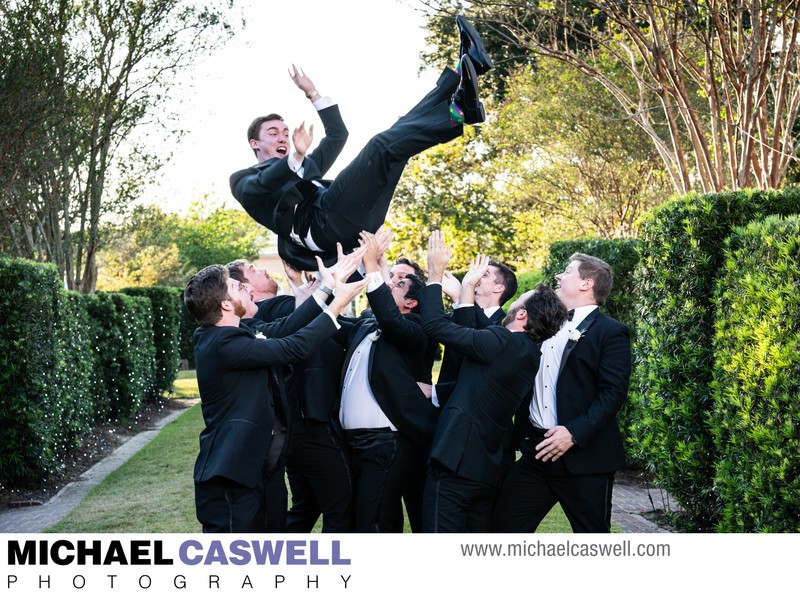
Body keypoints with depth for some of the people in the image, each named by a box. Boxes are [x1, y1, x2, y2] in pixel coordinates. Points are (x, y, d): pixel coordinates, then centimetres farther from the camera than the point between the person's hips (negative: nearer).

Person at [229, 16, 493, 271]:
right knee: (383, 146, -21)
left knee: (399, 134, 1)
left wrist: (312, 93, 25)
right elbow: (264, 184, -9)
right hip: (321, 221, -7)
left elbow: (338, 133, 31)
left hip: (357, 220, 7)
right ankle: (457, 112, -32)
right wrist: (296, 156, -27)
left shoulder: (306, 166, 40)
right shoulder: (244, 181, 18)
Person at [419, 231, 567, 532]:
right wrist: (467, 290, 22)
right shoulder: (529, 352, 9)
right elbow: (471, 338, 18)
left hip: (456, 462, -9)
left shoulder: (501, 341, -16)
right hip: (489, 470, 9)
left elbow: (434, 324, -13)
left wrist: (435, 274, -2)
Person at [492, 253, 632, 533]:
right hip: (537, 450, 6)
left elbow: (613, 392, -13)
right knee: (506, 525, 4)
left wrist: (574, 433, -24)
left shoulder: (610, 332, -6)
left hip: (584, 456, -6)